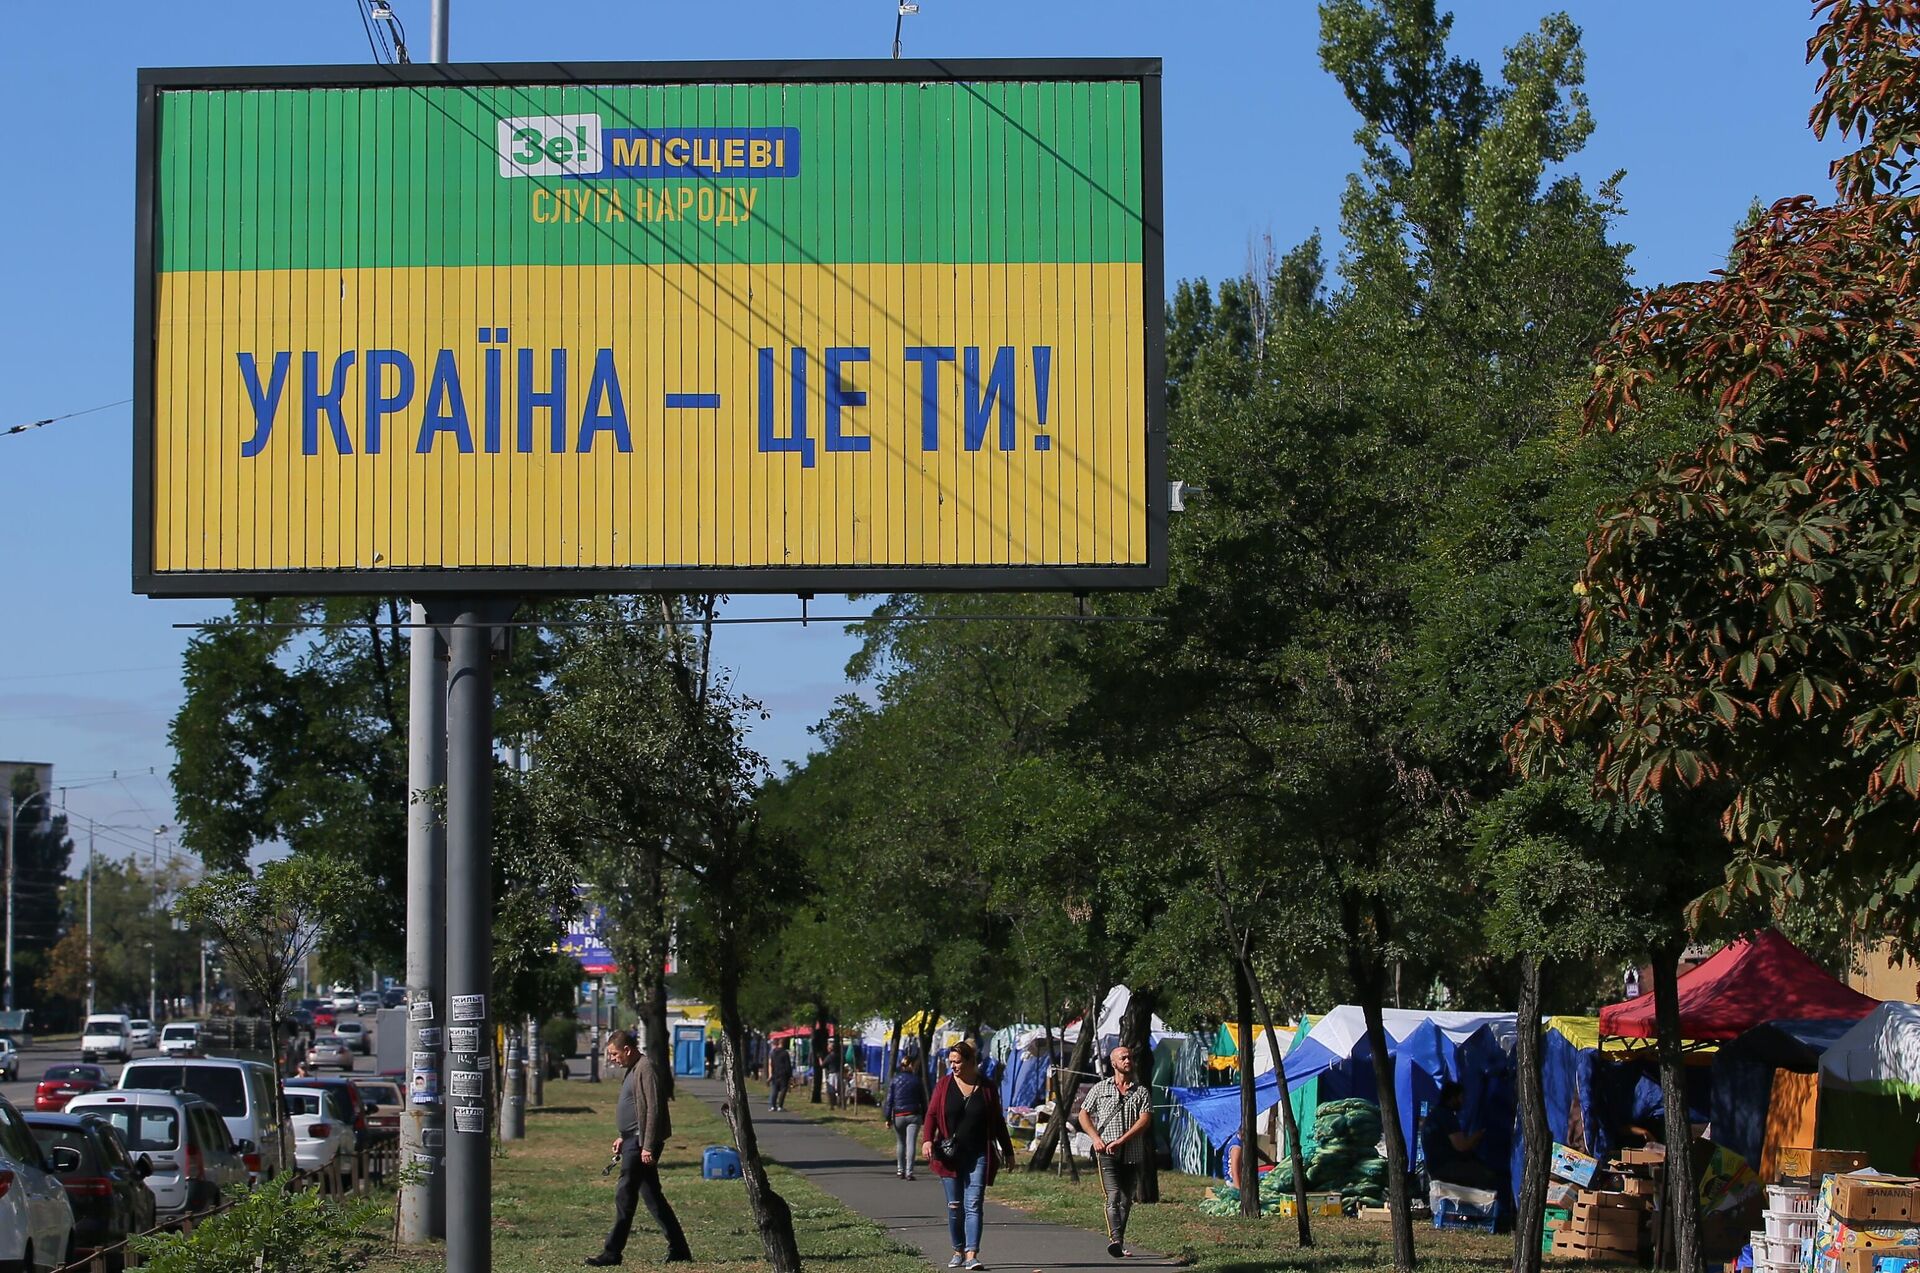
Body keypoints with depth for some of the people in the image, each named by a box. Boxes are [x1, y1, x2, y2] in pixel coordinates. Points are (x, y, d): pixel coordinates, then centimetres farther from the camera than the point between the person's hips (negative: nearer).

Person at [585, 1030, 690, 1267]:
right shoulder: (633, 1071, 18)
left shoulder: (645, 1070, -14)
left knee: (624, 1197, -7)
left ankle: (612, 1253, -4)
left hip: (642, 1144, -11)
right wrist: (624, 1137, 20)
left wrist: (647, 1147, -23)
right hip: (634, 1141, 11)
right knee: (652, 1197, 11)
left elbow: (653, 1110, -20)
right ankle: (679, 1249, 14)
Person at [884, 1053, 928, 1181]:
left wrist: (887, 1118, 1)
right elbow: (923, 1101, 4)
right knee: (911, 1143, -5)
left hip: (898, 1116, 2)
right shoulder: (916, 1080, 0)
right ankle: (909, 1171, -14)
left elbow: (889, 1100, -1)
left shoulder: (895, 1080, 1)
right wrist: (924, 1118, 11)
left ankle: (900, 1170, 26)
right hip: (913, 1115, -2)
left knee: (900, 1143, 17)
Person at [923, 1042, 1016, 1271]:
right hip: (950, 1157, 1)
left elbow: (998, 1122, 11)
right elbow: (932, 1114, 3)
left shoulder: (986, 1088, 4)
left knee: (974, 1205, -10)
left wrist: (1008, 1151, 14)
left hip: (978, 1157, -1)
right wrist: (927, 1139, -14)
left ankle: (972, 1255, -16)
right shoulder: (944, 1086, 5)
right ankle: (958, 1251, 19)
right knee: (954, 1206, 5)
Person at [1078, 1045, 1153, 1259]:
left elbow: (1145, 1120, -4)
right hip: (1107, 1154, -2)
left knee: (1126, 1201, 7)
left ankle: (1119, 1242, 18)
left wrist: (1121, 1141, -14)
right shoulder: (1101, 1088, 10)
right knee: (1113, 1197, -17)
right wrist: (1095, 1137, -4)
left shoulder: (1142, 1092, 8)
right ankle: (1115, 1240, -31)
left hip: (1133, 1155, 2)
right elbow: (1084, 1115, 13)